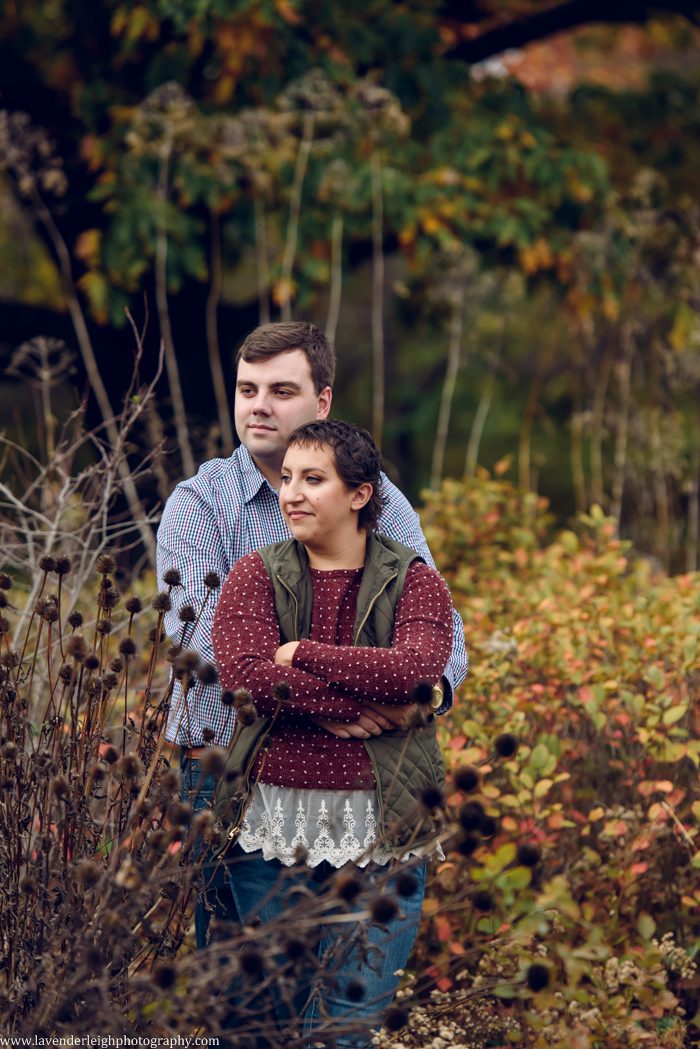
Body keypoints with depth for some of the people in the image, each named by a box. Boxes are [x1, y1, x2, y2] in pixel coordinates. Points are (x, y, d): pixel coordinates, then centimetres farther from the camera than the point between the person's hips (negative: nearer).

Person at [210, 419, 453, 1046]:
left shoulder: (413, 581, 4)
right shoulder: (257, 576, 5)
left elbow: (416, 668, -16)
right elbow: (245, 673, -12)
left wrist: (302, 653, -12)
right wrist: (360, 703, -16)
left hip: (378, 827, -1)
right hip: (272, 816, 1)